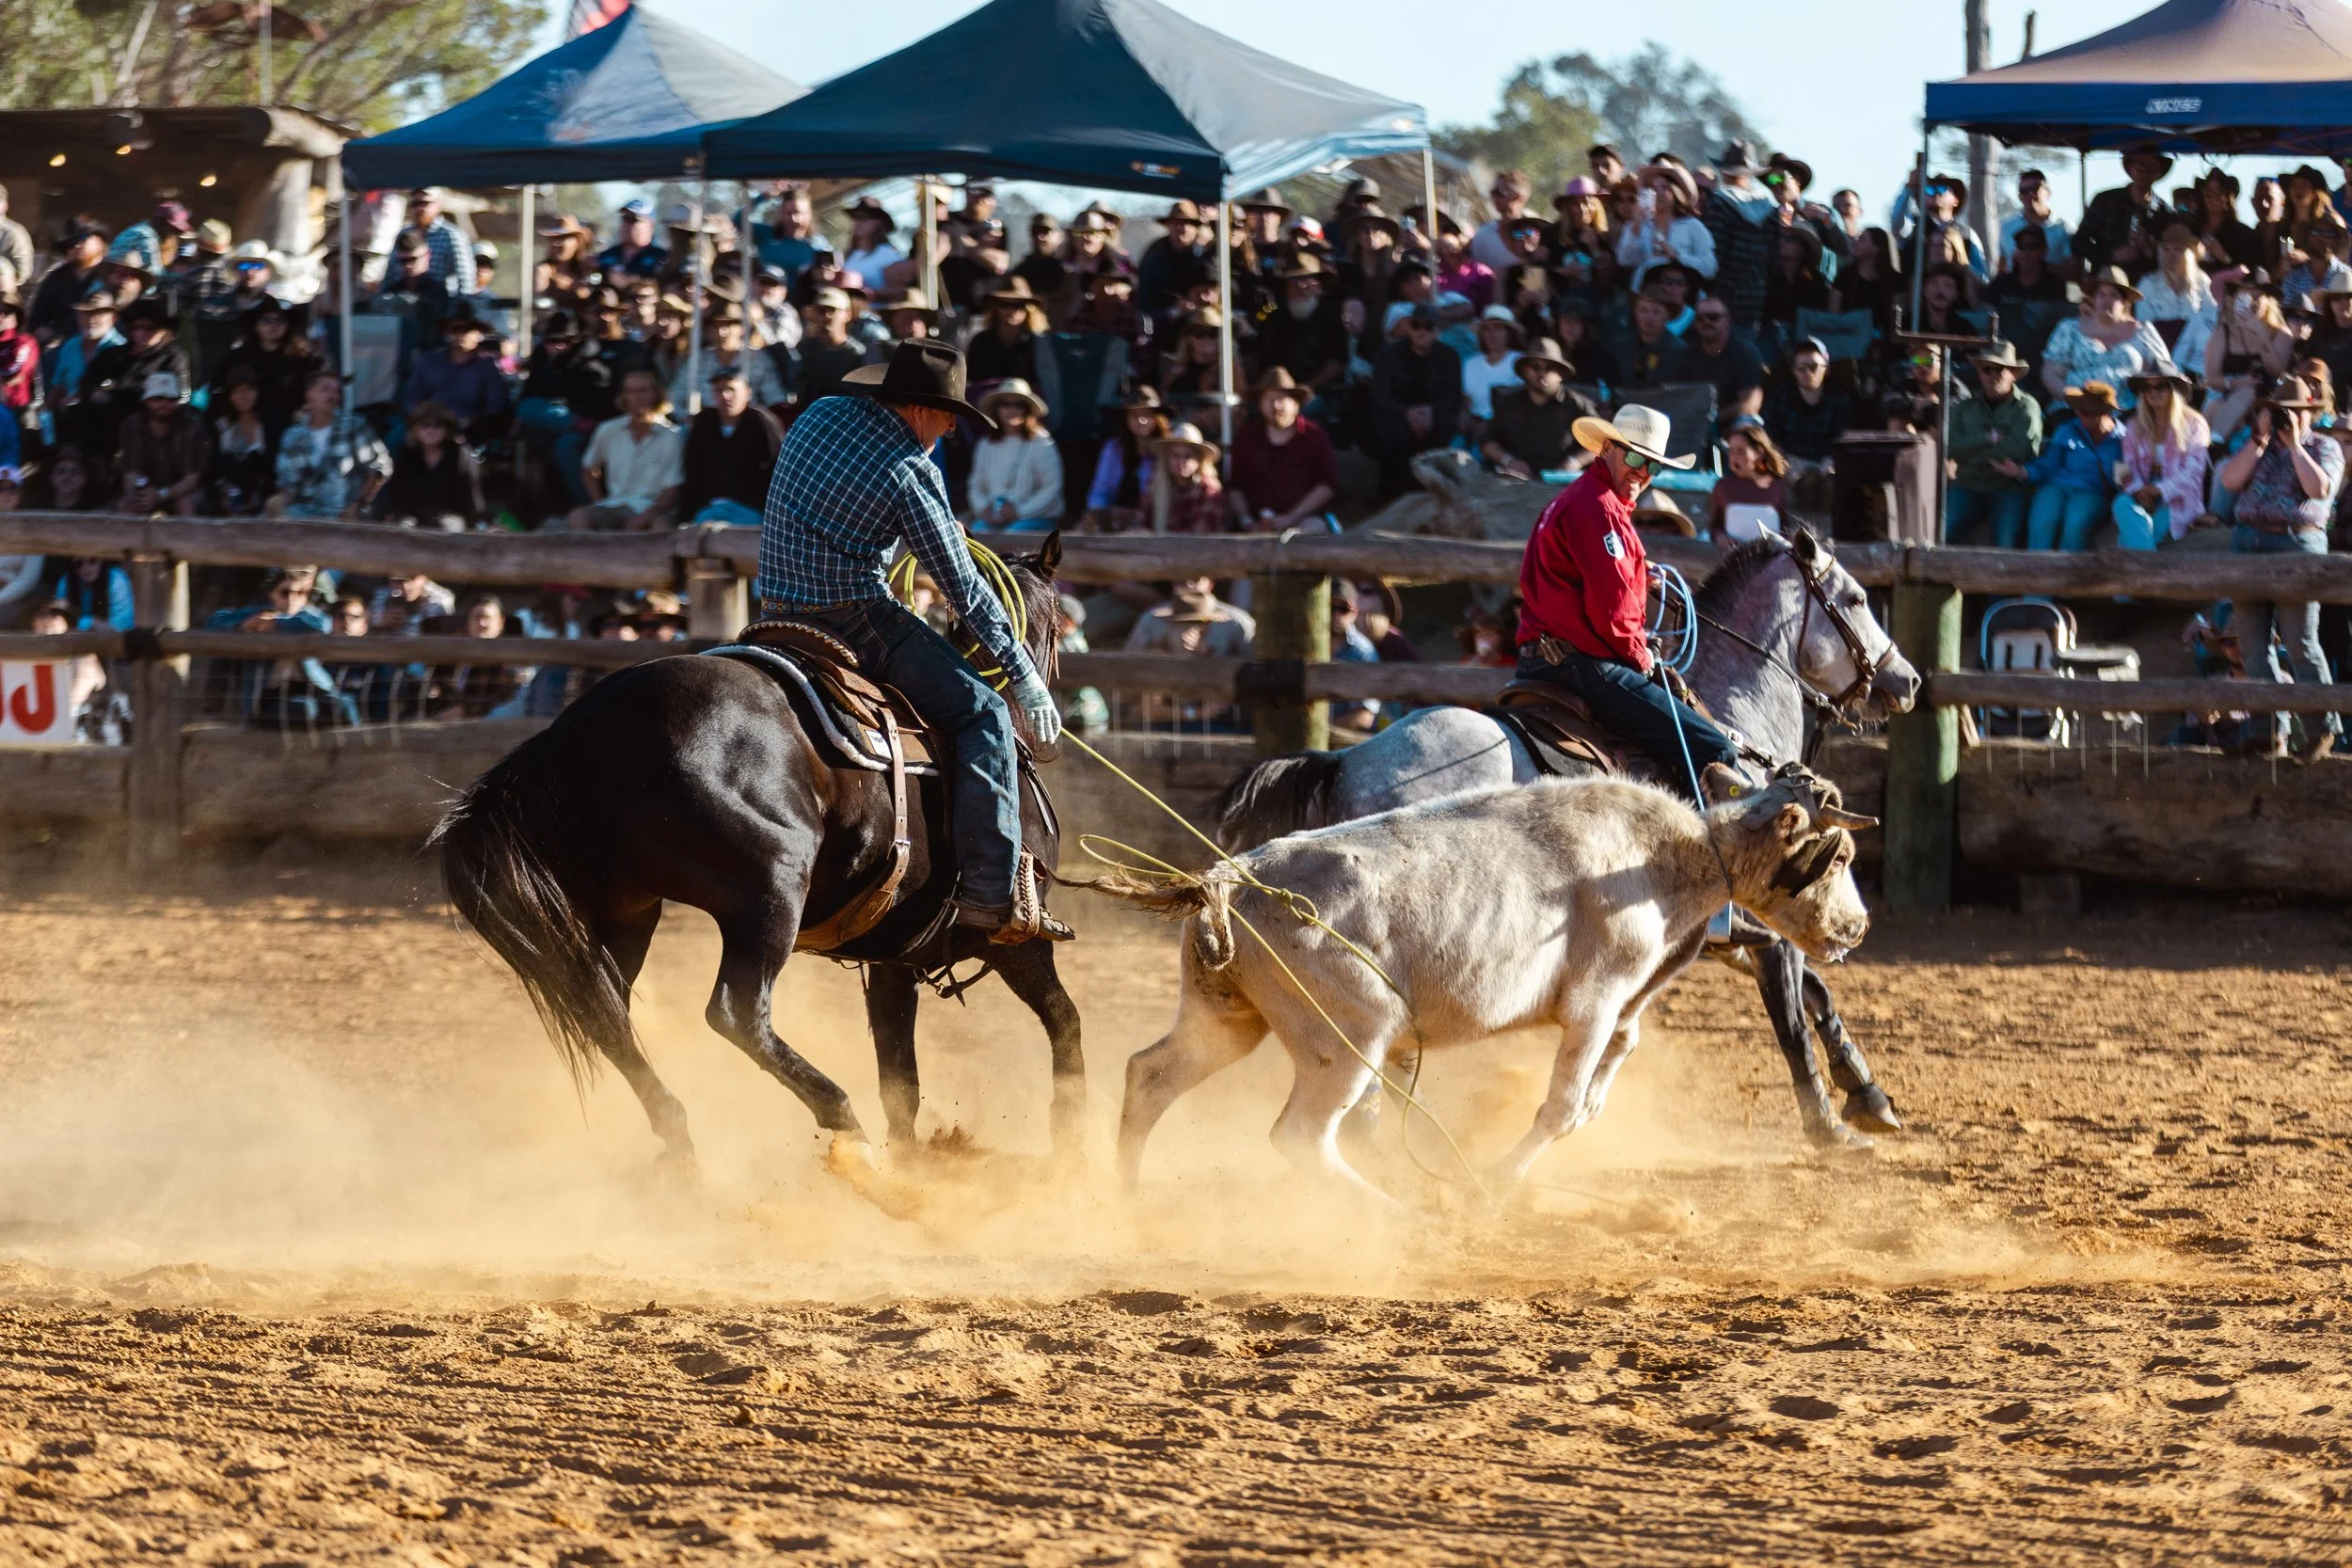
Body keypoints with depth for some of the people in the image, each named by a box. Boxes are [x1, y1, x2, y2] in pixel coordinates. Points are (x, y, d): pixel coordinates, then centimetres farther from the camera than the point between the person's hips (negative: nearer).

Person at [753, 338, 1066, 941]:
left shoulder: (818, 416, 9)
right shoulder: (910, 472, -13)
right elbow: (965, 588, -8)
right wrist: (1024, 677, 0)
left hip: (779, 614, 8)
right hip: (855, 618, -8)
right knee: (981, 713, -5)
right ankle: (991, 894, -12)